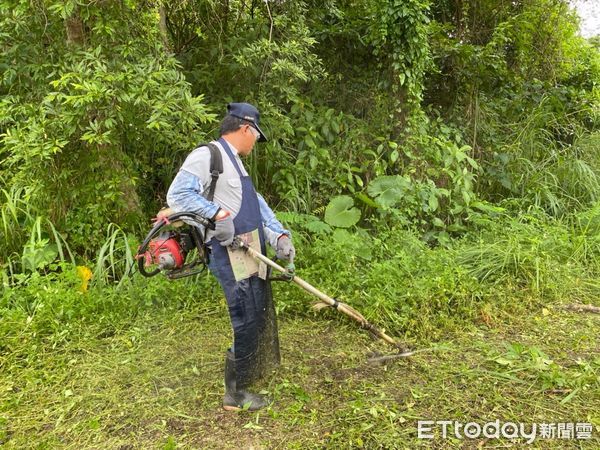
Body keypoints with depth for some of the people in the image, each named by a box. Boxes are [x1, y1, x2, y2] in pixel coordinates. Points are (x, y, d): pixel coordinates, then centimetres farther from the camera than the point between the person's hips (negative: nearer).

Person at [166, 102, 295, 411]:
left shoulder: (235, 163, 21)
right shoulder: (206, 155, -11)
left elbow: (256, 204, 18)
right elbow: (177, 195, -21)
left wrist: (279, 235, 6)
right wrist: (217, 213, -27)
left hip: (250, 257, 10)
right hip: (229, 257, -10)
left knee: (258, 319, 20)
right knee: (245, 323, -5)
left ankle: (249, 373, 41)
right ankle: (234, 394, 12)